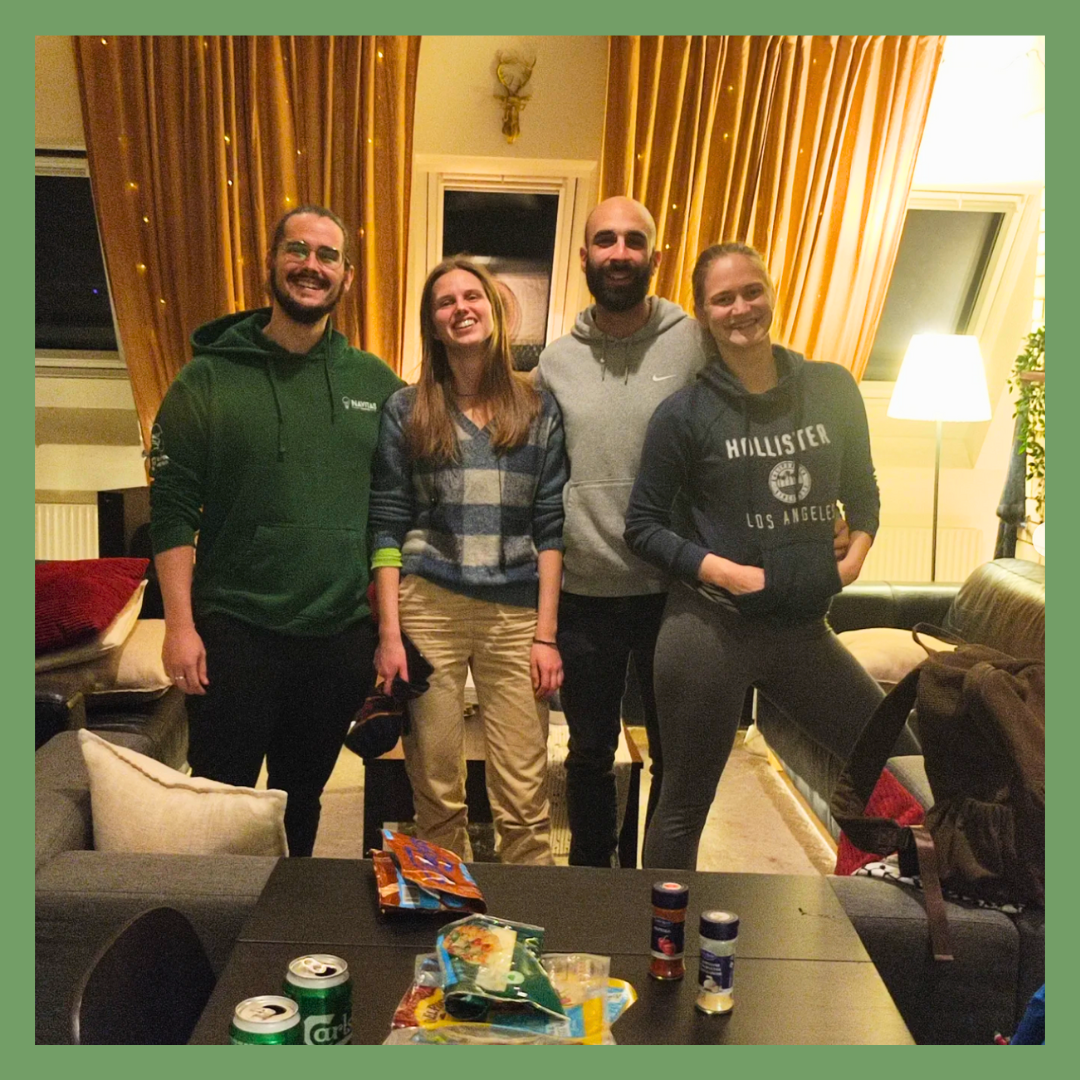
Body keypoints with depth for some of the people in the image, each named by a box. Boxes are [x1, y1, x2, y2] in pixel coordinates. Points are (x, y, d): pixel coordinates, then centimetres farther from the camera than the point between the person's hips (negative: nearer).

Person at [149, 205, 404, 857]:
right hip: (234, 632, -2)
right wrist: (180, 625, -10)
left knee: (303, 804, 17)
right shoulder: (209, 377, -2)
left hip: (341, 635, 2)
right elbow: (173, 509, -4)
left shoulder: (377, 384, 5)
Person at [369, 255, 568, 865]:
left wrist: (546, 634, -1)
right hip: (428, 608, 0)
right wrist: (390, 632, -3)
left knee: (526, 800, -1)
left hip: (516, 613, 0)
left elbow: (551, 529, 5)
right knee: (437, 794, 6)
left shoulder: (539, 411, 7)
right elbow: (387, 528, 4)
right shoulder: (407, 412, 6)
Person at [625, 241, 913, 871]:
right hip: (710, 626, -4)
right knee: (684, 807, 8)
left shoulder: (832, 389, 2)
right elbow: (644, 525, -3)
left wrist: (857, 551, -3)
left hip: (804, 626, 4)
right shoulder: (687, 413, -7)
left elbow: (861, 487, 15)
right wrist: (721, 570, -16)